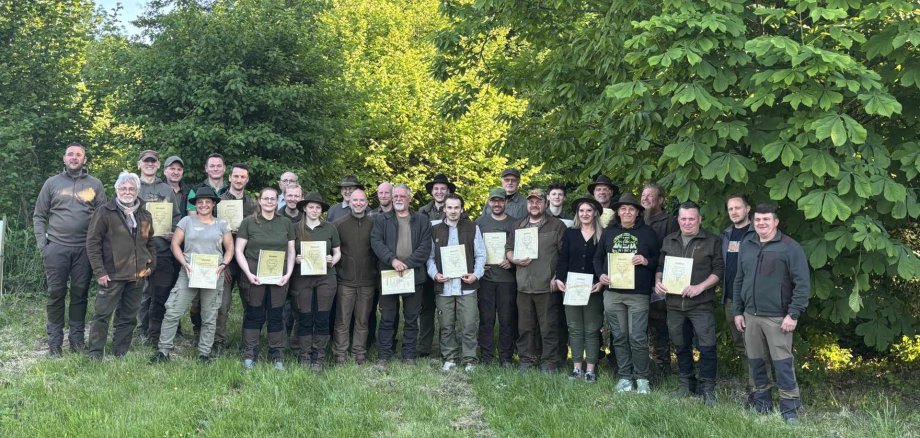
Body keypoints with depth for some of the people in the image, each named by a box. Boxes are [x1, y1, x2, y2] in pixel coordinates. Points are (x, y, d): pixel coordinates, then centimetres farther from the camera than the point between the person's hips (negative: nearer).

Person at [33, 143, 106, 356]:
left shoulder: (95, 184, 7)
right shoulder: (52, 183, 8)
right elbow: (39, 216, 8)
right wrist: (42, 244, -2)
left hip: (84, 248, 0)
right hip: (56, 247, 0)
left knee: (80, 293, 5)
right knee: (56, 293, 2)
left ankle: (77, 337, 14)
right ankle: (54, 340, 10)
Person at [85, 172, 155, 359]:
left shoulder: (145, 215, 11)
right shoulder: (105, 212, -5)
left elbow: (150, 243, 23)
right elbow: (92, 242, -7)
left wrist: (151, 264, 10)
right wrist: (99, 272, -11)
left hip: (137, 276, 5)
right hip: (112, 275, -5)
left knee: (128, 316, 11)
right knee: (102, 314, -2)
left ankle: (121, 353, 20)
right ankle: (94, 353, 7)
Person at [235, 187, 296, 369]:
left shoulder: (286, 224, 9)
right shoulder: (249, 222, 1)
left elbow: (291, 251, 11)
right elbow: (238, 250, -1)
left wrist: (288, 274, -2)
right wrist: (248, 274, -11)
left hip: (278, 278, 2)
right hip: (254, 278, -2)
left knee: (276, 316, 7)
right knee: (254, 316, 4)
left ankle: (277, 355, 15)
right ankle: (249, 355, 13)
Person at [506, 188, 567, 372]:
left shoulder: (557, 225, 1)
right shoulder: (518, 226, 16)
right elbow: (508, 249, 18)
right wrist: (515, 260, -4)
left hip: (547, 286, -4)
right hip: (524, 286, 4)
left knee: (549, 327, 0)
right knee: (525, 326, 11)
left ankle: (550, 362, 10)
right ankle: (527, 359, 22)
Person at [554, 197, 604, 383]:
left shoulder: (602, 235, 2)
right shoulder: (570, 233, 8)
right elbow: (563, 258, 5)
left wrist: (601, 282, -14)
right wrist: (559, 278, -7)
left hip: (593, 289, -2)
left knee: (592, 330, 2)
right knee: (574, 329, 6)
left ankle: (590, 370, 7)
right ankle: (577, 368, 13)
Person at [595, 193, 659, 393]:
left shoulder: (647, 233, 5)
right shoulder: (609, 232, 12)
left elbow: (658, 259, 5)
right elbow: (598, 257, 17)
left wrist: (646, 261, -15)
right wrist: (601, 274, 0)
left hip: (638, 294, -3)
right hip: (612, 292, 3)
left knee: (637, 337, -6)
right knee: (619, 337, 8)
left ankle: (642, 378, 8)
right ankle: (624, 377, 17)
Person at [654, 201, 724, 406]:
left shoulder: (712, 241, -1)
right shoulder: (669, 241, 12)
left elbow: (719, 269, -5)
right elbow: (660, 266, 17)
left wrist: (700, 287, -17)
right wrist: (658, 281, -2)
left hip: (701, 304, -4)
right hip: (674, 303, 4)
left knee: (707, 347, -5)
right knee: (681, 346, 15)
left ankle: (708, 389, 8)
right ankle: (685, 384, 28)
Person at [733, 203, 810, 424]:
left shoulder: (790, 247, -7)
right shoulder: (746, 245, 11)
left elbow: (802, 283, -10)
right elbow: (739, 281, 16)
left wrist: (793, 314, -14)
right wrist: (738, 311, 12)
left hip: (777, 317, -5)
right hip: (751, 315, 5)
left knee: (783, 363, -4)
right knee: (755, 362, 12)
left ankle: (789, 410, 7)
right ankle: (762, 404, 26)